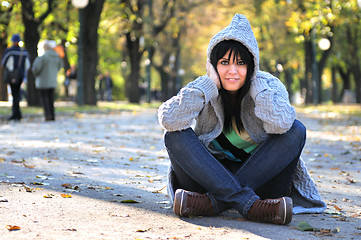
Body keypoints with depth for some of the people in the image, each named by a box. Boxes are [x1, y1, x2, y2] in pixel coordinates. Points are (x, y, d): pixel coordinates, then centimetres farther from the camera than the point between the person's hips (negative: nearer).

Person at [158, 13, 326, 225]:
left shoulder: (270, 86, -7)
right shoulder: (204, 89, -4)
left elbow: (280, 123, -30)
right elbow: (169, 119, -24)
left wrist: (256, 84, -18)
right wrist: (211, 84, -20)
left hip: (261, 179, 0)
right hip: (213, 175, 1)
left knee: (296, 130, -23)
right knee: (175, 135, -21)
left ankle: (215, 202, -31)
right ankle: (249, 205, -37)